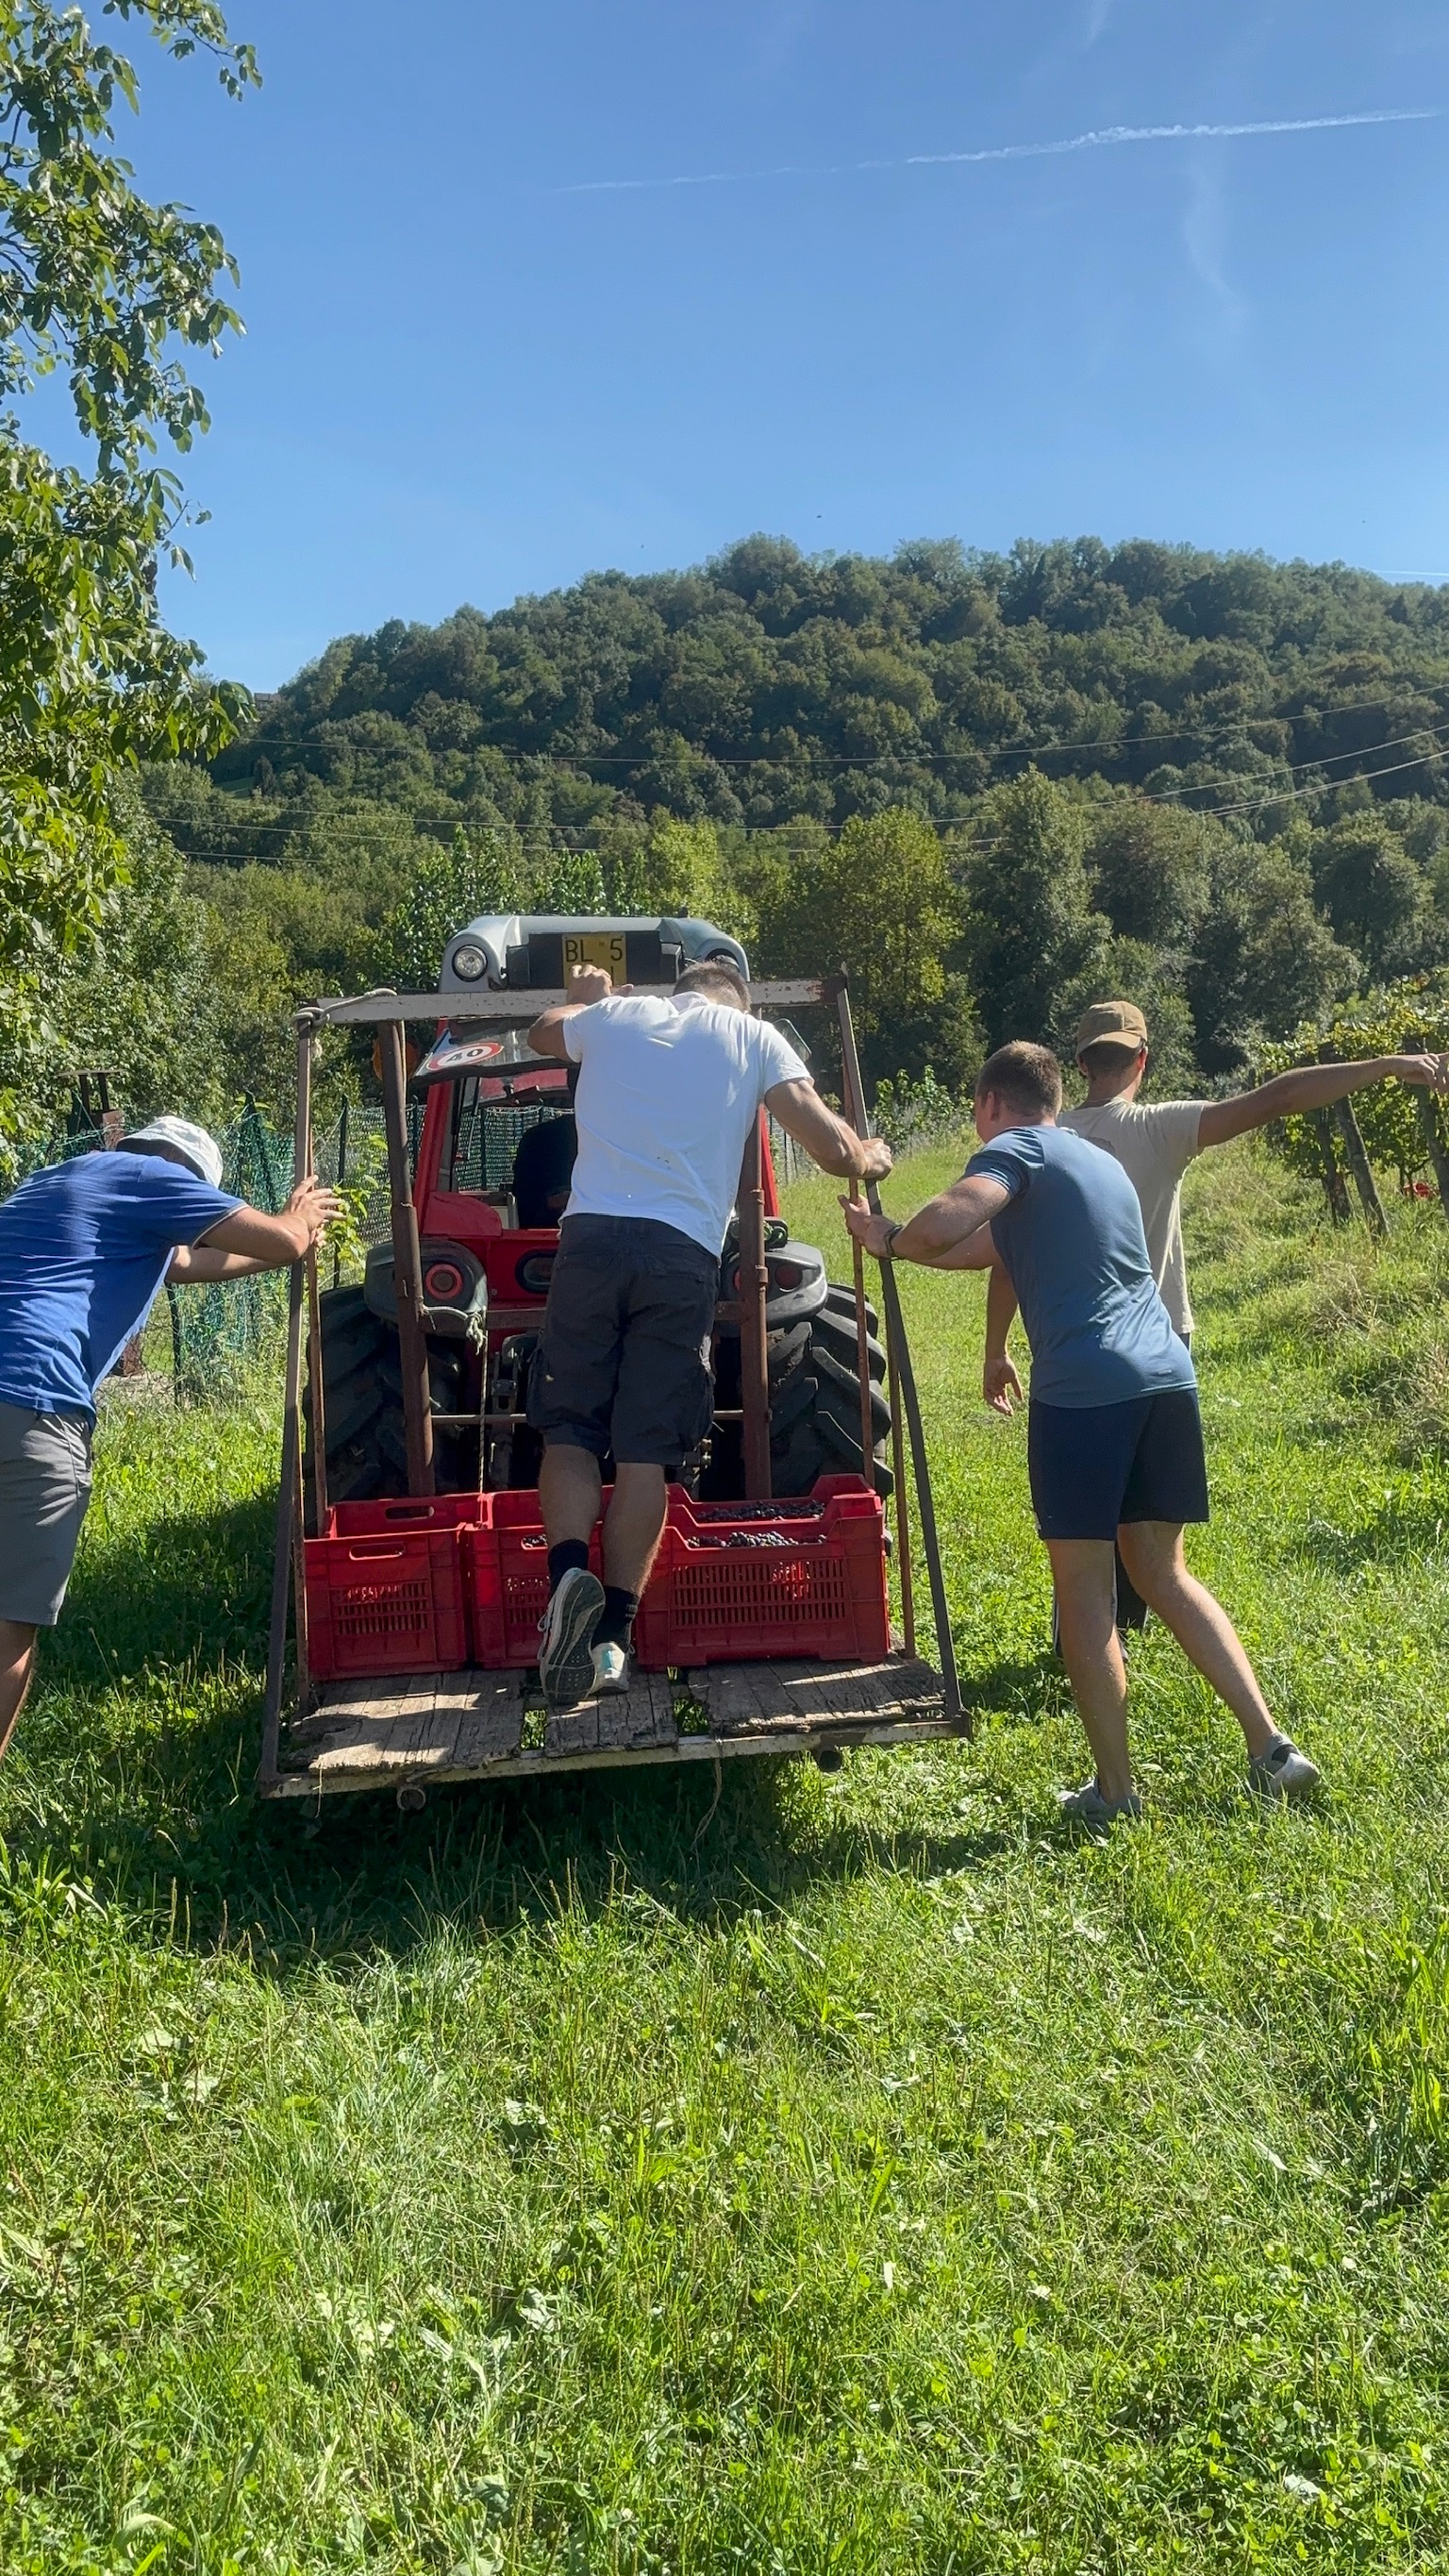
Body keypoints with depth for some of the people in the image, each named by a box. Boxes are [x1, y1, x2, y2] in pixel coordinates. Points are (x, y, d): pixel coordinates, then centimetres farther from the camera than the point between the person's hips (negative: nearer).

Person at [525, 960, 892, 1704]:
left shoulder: (614, 1014, 19)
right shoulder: (753, 1035, 13)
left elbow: (542, 1032, 43)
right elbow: (834, 1151, 5)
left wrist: (585, 997, 63)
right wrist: (871, 1160, 28)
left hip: (591, 1236, 1)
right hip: (683, 1254, -1)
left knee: (569, 1430, 9)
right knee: (645, 1450, 4)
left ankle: (568, 1574, -14)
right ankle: (612, 1631, 2)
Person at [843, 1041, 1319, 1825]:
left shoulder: (1016, 1149, 2)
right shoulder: (1097, 1161, 27)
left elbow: (953, 1215, -19)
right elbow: (987, 1246, 32)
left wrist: (892, 1242, 0)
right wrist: (895, 1234, 34)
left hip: (1084, 1386, -7)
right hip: (1167, 1377, 8)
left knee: (1083, 1585, 3)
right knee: (1163, 1572, 18)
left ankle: (1115, 1790, 7)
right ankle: (1271, 1748, 14)